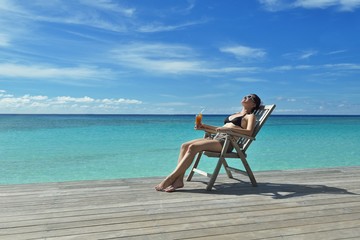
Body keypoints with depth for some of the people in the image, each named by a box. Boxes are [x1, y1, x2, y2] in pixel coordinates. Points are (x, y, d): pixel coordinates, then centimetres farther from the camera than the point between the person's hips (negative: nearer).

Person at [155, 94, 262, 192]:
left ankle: (170, 179, -26)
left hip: (227, 142, -8)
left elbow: (249, 132, -12)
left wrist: (229, 128, -23)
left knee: (192, 147, -27)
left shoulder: (250, 116, 9)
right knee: (185, 146, -13)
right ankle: (179, 180, -22)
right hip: (217, 138, 8)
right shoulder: (234, 115, 33)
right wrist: (204, 127, 20)